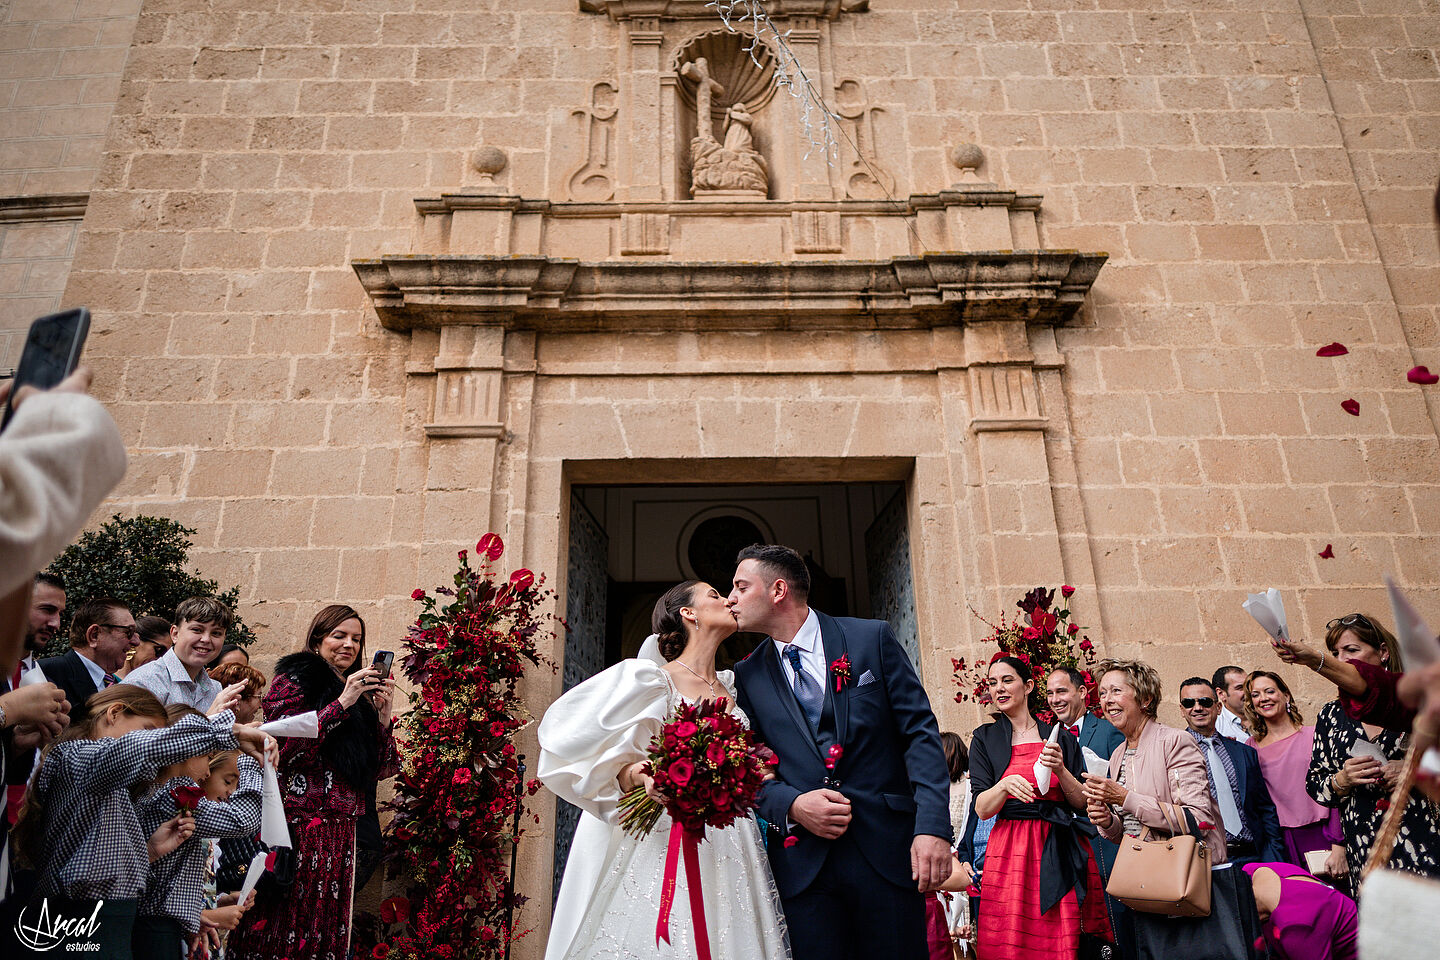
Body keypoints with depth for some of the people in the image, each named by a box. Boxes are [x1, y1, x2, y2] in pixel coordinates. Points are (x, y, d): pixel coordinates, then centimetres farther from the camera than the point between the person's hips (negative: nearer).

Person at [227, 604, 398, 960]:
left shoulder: (362, 697, 15)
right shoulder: (294, 682, 1)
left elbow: (381, 769, 11)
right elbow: (287, 748, -14)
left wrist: (382, 714, -3)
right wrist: (342, 703, -15)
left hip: (341, 832, 5)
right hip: (298, 822, -5)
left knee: (326, 931, 9)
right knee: (281, 930, -4)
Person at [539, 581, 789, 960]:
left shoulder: (731, 687, 14)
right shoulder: (655, 680, -5)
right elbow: (608, 766, -8)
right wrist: (636, 777, -27)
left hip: (729, 850, 5)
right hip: (669, 841, -5)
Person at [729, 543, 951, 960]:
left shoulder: (872, 638, 1)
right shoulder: (748, 675, 7)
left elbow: (920, 732, -2)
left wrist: (933, 825, -13)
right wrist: (791, 805, -12)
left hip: (887, 851, -1)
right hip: (801, 861, 2)